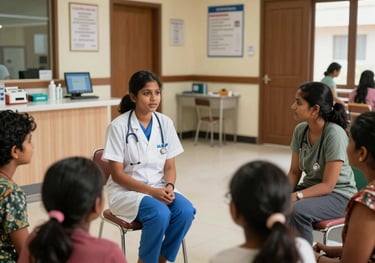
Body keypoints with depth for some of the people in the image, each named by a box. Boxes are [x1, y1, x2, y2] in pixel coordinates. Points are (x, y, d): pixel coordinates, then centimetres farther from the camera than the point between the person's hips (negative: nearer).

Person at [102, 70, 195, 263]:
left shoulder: (165, 123, 0)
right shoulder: (119, 126, -14)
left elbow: (169, 166, 5)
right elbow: (117, 175, -13)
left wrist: (169, 186, -17)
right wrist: (152, 191, -22)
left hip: (159, 188, 5)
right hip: (125, 190, -4)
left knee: (186, 211, -24)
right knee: (160, 214, -32)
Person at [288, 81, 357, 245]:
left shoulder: (334, 134, -23)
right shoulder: (300, 130, -3)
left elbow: (328, 185, -21)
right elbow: (294, 172, 4)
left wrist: (295, 196, -30)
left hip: (338, 195, -6)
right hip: (311, 187, 7)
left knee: (298, 210, -33)